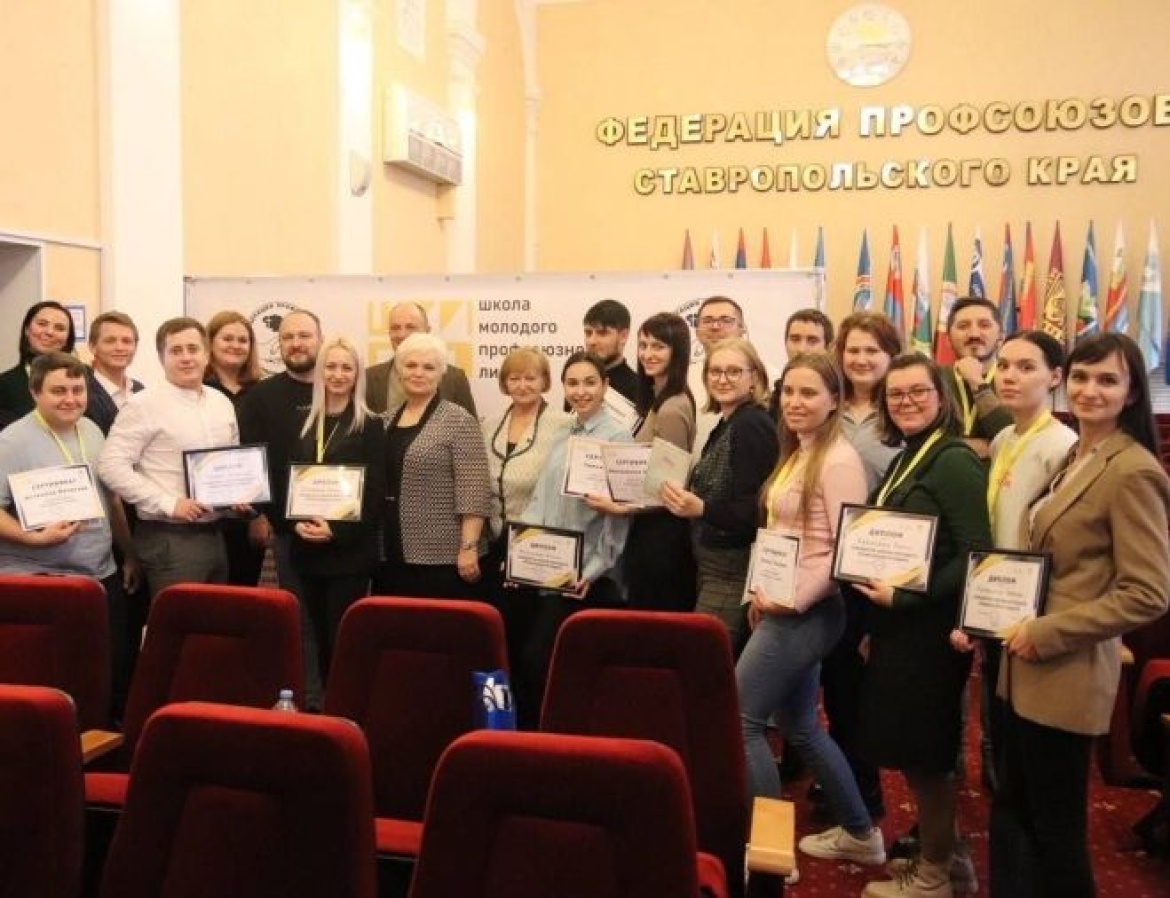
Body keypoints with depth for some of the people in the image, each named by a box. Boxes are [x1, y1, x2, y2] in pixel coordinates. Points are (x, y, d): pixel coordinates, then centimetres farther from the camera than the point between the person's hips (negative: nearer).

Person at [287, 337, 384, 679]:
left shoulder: (370, 425, -2)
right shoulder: (304, 422, 12)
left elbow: (375, 491, -7)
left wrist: (337, 529, -17)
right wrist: (296, 522, -6)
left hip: (350, 548, -4)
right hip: (308, 547, 5)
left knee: (343, 636, -5)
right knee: (320, 636, 10)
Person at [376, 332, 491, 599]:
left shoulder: (459, 421, -7)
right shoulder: (387, 421, 13)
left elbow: (473, 492, -13)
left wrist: (469, 548, -18)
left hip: (440, 559, -6)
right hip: (390, 556, 6)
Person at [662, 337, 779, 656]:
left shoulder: (753, 425, -14)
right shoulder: (725, 426, 15)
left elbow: (755, 509, -21)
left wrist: (701, 509, -32)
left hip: (734, 568, -9)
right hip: (714, 566, 9)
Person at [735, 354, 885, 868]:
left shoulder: (838, 460, -15)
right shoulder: (796, 454, 12)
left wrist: (793, 598, -19)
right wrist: (762, 593, 9)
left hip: (807, 610, -9)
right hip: (783, 607, 9)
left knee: (739, 716, -5)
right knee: (797, 724, 17)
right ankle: (860, 833, 31)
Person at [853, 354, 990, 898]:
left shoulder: (955, 461, -15)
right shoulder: (906, 460, 12)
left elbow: (975, 555, -21)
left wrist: (904, 597, -22)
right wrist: (878, 596, 6)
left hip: (929, 629, -9)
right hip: (897, 627, 9)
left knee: (923, 755, 3)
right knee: (908, 751, 16)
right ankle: (932, 850, 31)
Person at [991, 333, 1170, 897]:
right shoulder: (1072, 459, 12)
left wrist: (1046, 634, -19)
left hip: (1067, 675, -9)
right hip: (1027, 668, 9)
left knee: (1056, 825, 8)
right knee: (1011, 807, 18)